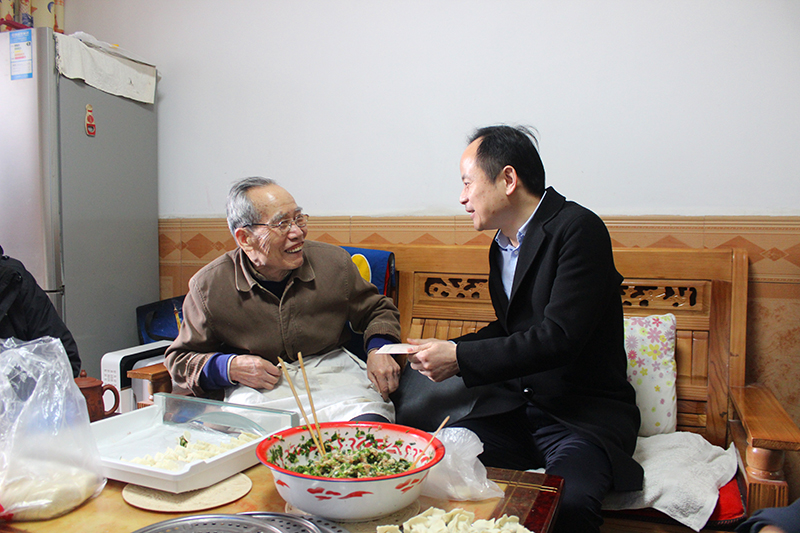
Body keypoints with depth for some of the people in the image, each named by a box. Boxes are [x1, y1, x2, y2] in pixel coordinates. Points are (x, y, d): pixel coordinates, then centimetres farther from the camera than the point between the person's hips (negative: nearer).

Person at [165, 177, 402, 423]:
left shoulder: (335, 262, 1)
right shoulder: (208, 287, -3)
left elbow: (378, 310, 18)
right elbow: (180, 359, 10)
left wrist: (378, 350, -4)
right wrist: (229, 367, -10)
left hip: (333, 374, 1)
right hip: (258, 391, 0)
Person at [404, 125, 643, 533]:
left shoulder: (578, 228, -13)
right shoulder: (501, 245, 13)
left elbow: (559, 338, -21)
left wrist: (460, 359, -17)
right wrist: (446, 349, 7)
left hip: (583, 413, -6)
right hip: (512, 407, 6)